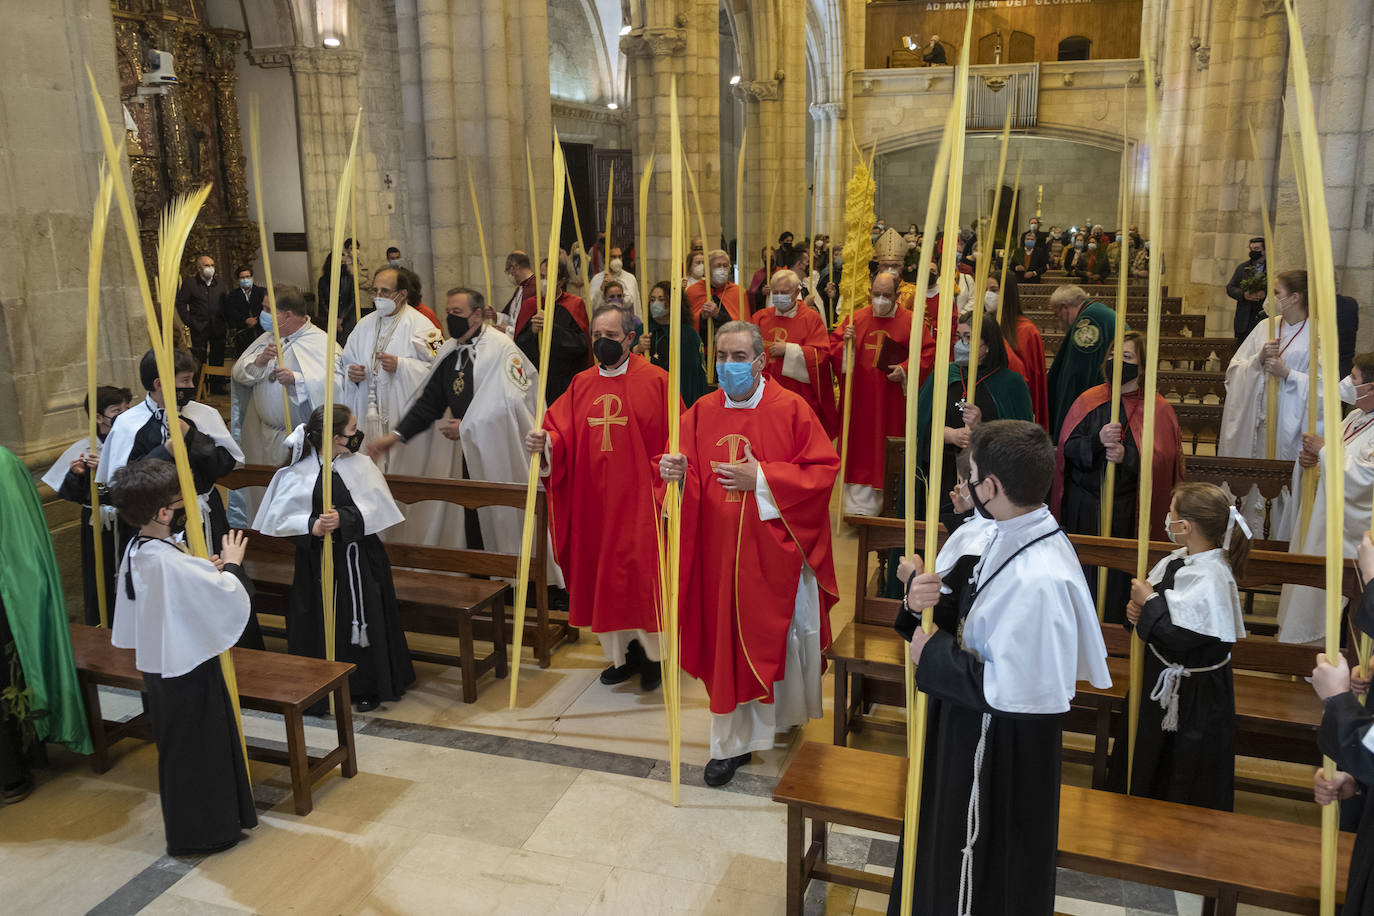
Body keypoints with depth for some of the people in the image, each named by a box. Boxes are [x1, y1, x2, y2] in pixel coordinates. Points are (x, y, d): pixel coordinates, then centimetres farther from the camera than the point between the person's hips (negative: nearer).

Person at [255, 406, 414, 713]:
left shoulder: (361, 464, -1)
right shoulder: (299, 474, -7)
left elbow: (375, 509, -8)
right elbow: (279, 519, -6)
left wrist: (343, 519, -23)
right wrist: (312, 526, -22)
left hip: (360, 558, 2)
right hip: (319, 560, -1)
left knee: (364, 620, 7)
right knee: (322, 624, 5)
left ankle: (366, 687, 22)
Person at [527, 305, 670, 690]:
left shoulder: (655, 381, -3)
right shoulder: (581, 385, 10)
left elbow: (672, 442, -6)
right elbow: (562, 435, 1)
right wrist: (545, 442, -21)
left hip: (638, 499, -4)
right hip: (593, 500, 4)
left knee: (642, 570, 0)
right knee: (604, 574, 10)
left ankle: (652, 651, 19)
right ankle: (624, 653, 26)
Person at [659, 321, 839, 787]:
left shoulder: (791, 409, -7)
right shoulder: (701, 412, 3)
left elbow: (824, 469, -11)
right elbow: (688, 473, 5)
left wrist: (761, 478, -18)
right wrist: (676, 470, -19)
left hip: (777, 548, -2)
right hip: (721, 552, 2)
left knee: (784, 635, 11)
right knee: (729, 639, 6)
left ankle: (790, 713, 39)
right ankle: (735, 741, 19)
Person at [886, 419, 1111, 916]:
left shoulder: (1038, 581, -34)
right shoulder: (1015, 537, -4)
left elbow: (1013, 690, -31)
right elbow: (972, 607, 7)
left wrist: (934, 653, -21)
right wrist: (925, 594, -13)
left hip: (1003, 754, -9)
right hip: (975, 731, 9)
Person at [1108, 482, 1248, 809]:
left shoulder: (1210, 579, -25)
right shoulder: (1176, 561, 1)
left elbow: (1180, 637, -28)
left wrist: (1150, 602, -20)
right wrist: (1136, 610, -10)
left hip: (1194, 695, -9)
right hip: (1162, 679, 9)